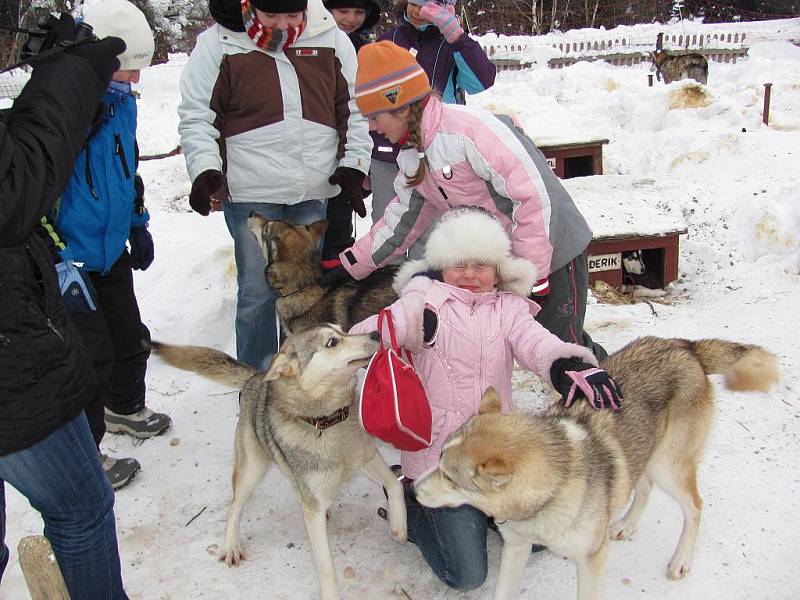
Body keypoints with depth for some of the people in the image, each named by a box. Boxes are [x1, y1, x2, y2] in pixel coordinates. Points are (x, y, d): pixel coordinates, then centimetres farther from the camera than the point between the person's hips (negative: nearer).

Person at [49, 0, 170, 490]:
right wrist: (61, 264, -24)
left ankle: (125, 408, 48)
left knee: (131, 338, 21)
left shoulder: (121, 101, 3)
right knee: (92, 356, 0)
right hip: (72, 262, -8)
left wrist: (138, 224, 20)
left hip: (112, 252, 8)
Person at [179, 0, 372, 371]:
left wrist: (354, 166, 5)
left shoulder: (331, 40, 5)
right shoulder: (218, 43, -2)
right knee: (257, 291, 1)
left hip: (315, 191, 3)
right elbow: (196, 116, 0)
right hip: (251, 193, -3)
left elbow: (354, 109, 12)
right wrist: (205, 170, -13)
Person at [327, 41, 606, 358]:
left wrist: (534, 277, -23)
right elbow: (403, 220, 12)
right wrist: (352, 264, 9)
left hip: (553, 253, -8)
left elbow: (532, 196, -26)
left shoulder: (468, 127, -26)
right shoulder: (412, 156, 3)